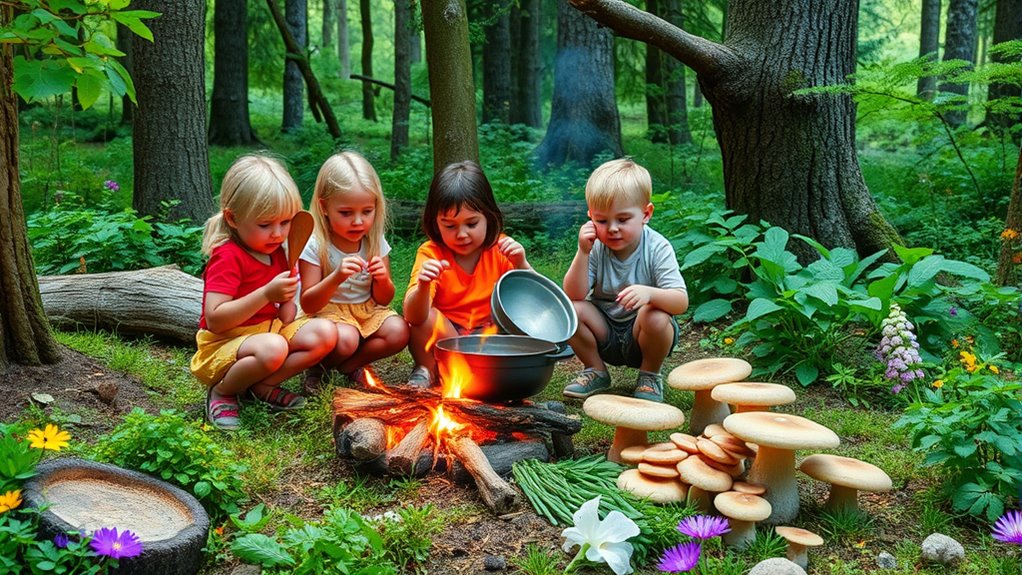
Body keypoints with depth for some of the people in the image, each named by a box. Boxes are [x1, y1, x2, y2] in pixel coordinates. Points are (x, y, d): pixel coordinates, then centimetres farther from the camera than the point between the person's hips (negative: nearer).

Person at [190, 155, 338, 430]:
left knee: (325, 334, -13)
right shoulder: (228, 258, -19)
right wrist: (267, 294, -34)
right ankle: (222, 391, -11)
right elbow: (214, 320, -27)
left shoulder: (276, 251, 6)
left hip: (270, 329, 8)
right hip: (225, 343, -8)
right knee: (272, 348, -39)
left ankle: (263, 386, -8)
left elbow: (286, 301, 19)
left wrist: (287, 305, -7)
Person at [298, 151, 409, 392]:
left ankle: (347, 365, -3)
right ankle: (318, 364, -1)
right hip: (328, 312, -4)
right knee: (345, 339, -35)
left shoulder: (376, 242, -2)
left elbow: (383, 300, 5)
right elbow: (308, 304, -16)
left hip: (367, 311, 4)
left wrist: (383, 280, -19)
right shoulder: (314, 245, -14)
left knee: (399, 332, -23)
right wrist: (337, 277, -34)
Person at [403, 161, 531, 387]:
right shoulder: (431, 254, -11)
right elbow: (413, 316, -24)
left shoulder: (500, 250, -6)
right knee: (427, 315, -30)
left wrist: (521, 265, -27)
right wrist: (423, 286, -46)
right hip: (442, 338, -3)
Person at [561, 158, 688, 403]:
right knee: (571, 310, -23)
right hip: (604, 332, 3)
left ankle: (650, 375, -3)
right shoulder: (596, 248, -10)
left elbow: (681, 302, -26)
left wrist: (650, 293, -47)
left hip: (641, 335, -2)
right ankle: (596, 371, 3)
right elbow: (574, 295, -17)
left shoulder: (657, 249, -17)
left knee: (655, 317, -34)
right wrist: (583, 252, -27)